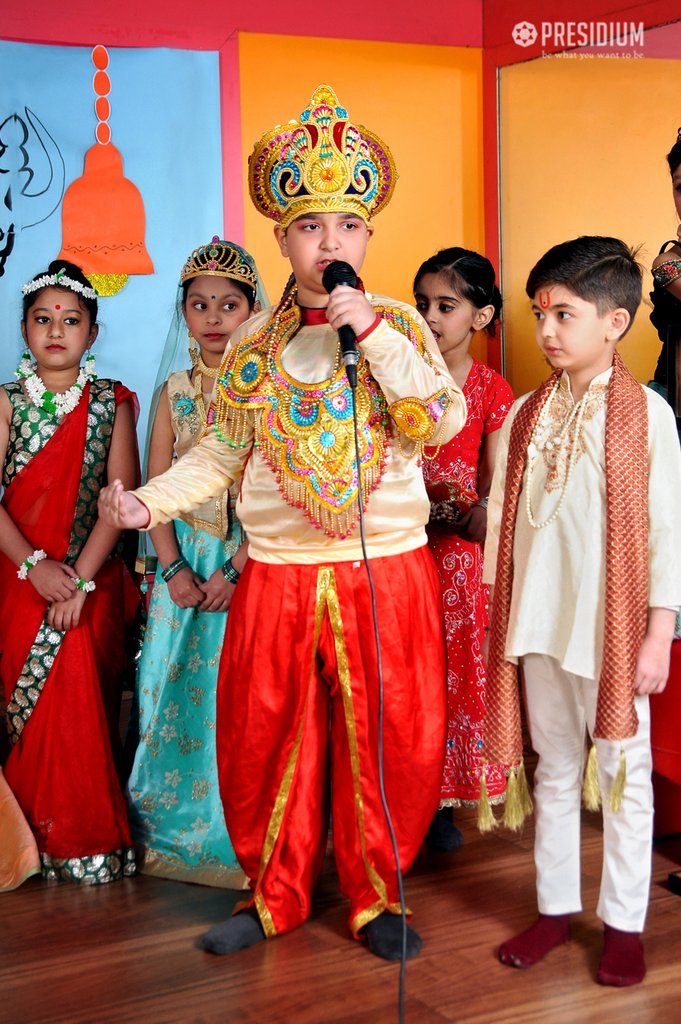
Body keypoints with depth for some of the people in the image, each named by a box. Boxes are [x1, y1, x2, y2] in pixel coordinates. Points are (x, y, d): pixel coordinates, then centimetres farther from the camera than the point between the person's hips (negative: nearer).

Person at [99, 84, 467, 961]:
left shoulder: (400, 326, 1)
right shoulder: (250, 344, 5)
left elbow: (442, 421, -14)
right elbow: (220, 453, 8)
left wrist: (373, 331, -18)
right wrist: (147, 502, -6)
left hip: (387, 572, -1)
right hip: (278, 576, 2)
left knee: (384, 742, 6)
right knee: (268, 740, 9)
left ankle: (376, 896, 27)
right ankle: (276, 895, 30)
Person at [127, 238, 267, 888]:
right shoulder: (174, 390, 8)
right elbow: (155, 486, 6)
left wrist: (234, 569, -16)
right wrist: (173, 567, -6)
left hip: (252, 558, -3)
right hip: (184, 558, 4)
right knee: (173, 688, 6)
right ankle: (171, 830, 22)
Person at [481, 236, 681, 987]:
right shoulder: (525, 415, 5)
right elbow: (500, 520, 8)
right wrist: (499, 616, 7)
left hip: (613, 628, -4)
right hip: (539, 625, 4)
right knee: (555, 770, 15)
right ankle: (555, 906, 29)